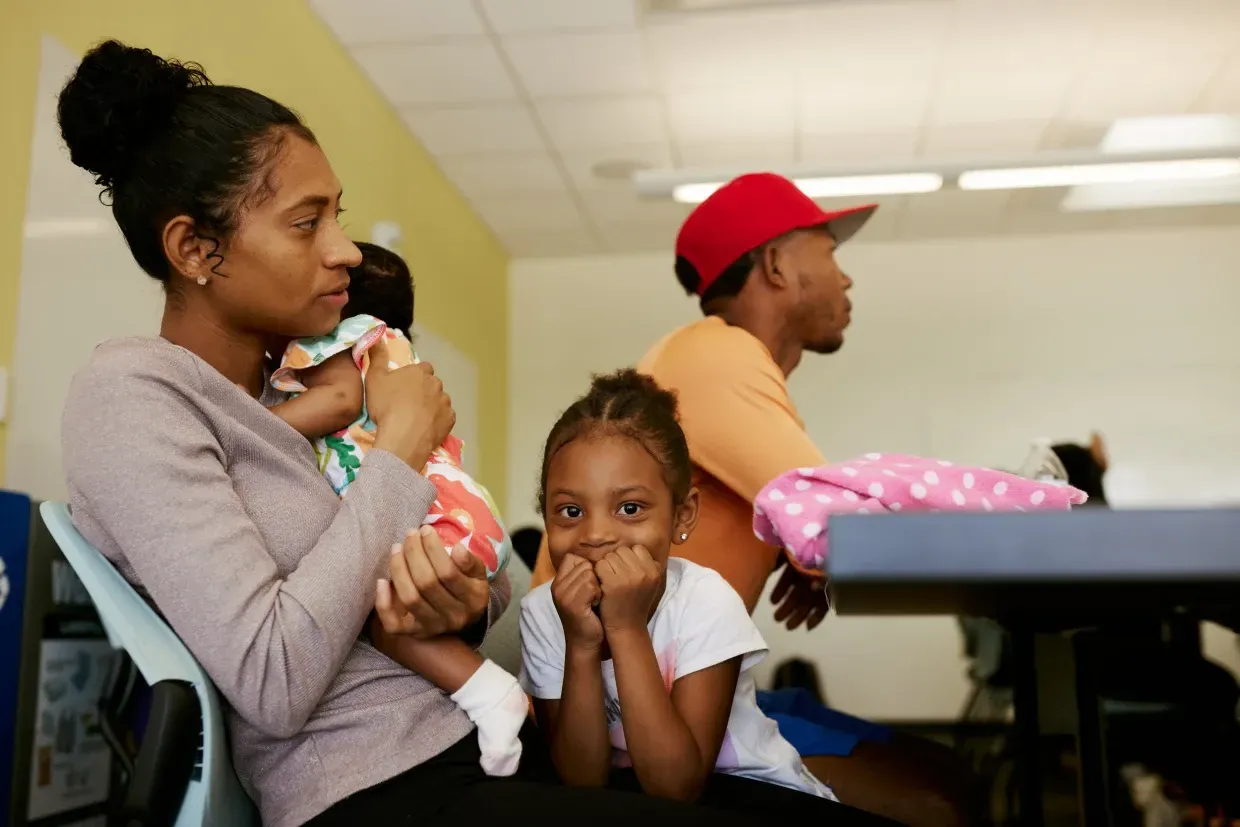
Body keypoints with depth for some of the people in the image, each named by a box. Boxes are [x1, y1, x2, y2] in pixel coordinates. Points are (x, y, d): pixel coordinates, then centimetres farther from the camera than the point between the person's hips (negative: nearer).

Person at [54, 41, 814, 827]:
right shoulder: (132, 397, -12)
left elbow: (486, 580, 13)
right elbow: (274, 684, -23)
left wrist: (467, 601, -12)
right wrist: (400, 446, -14)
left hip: (490, 735, 7)